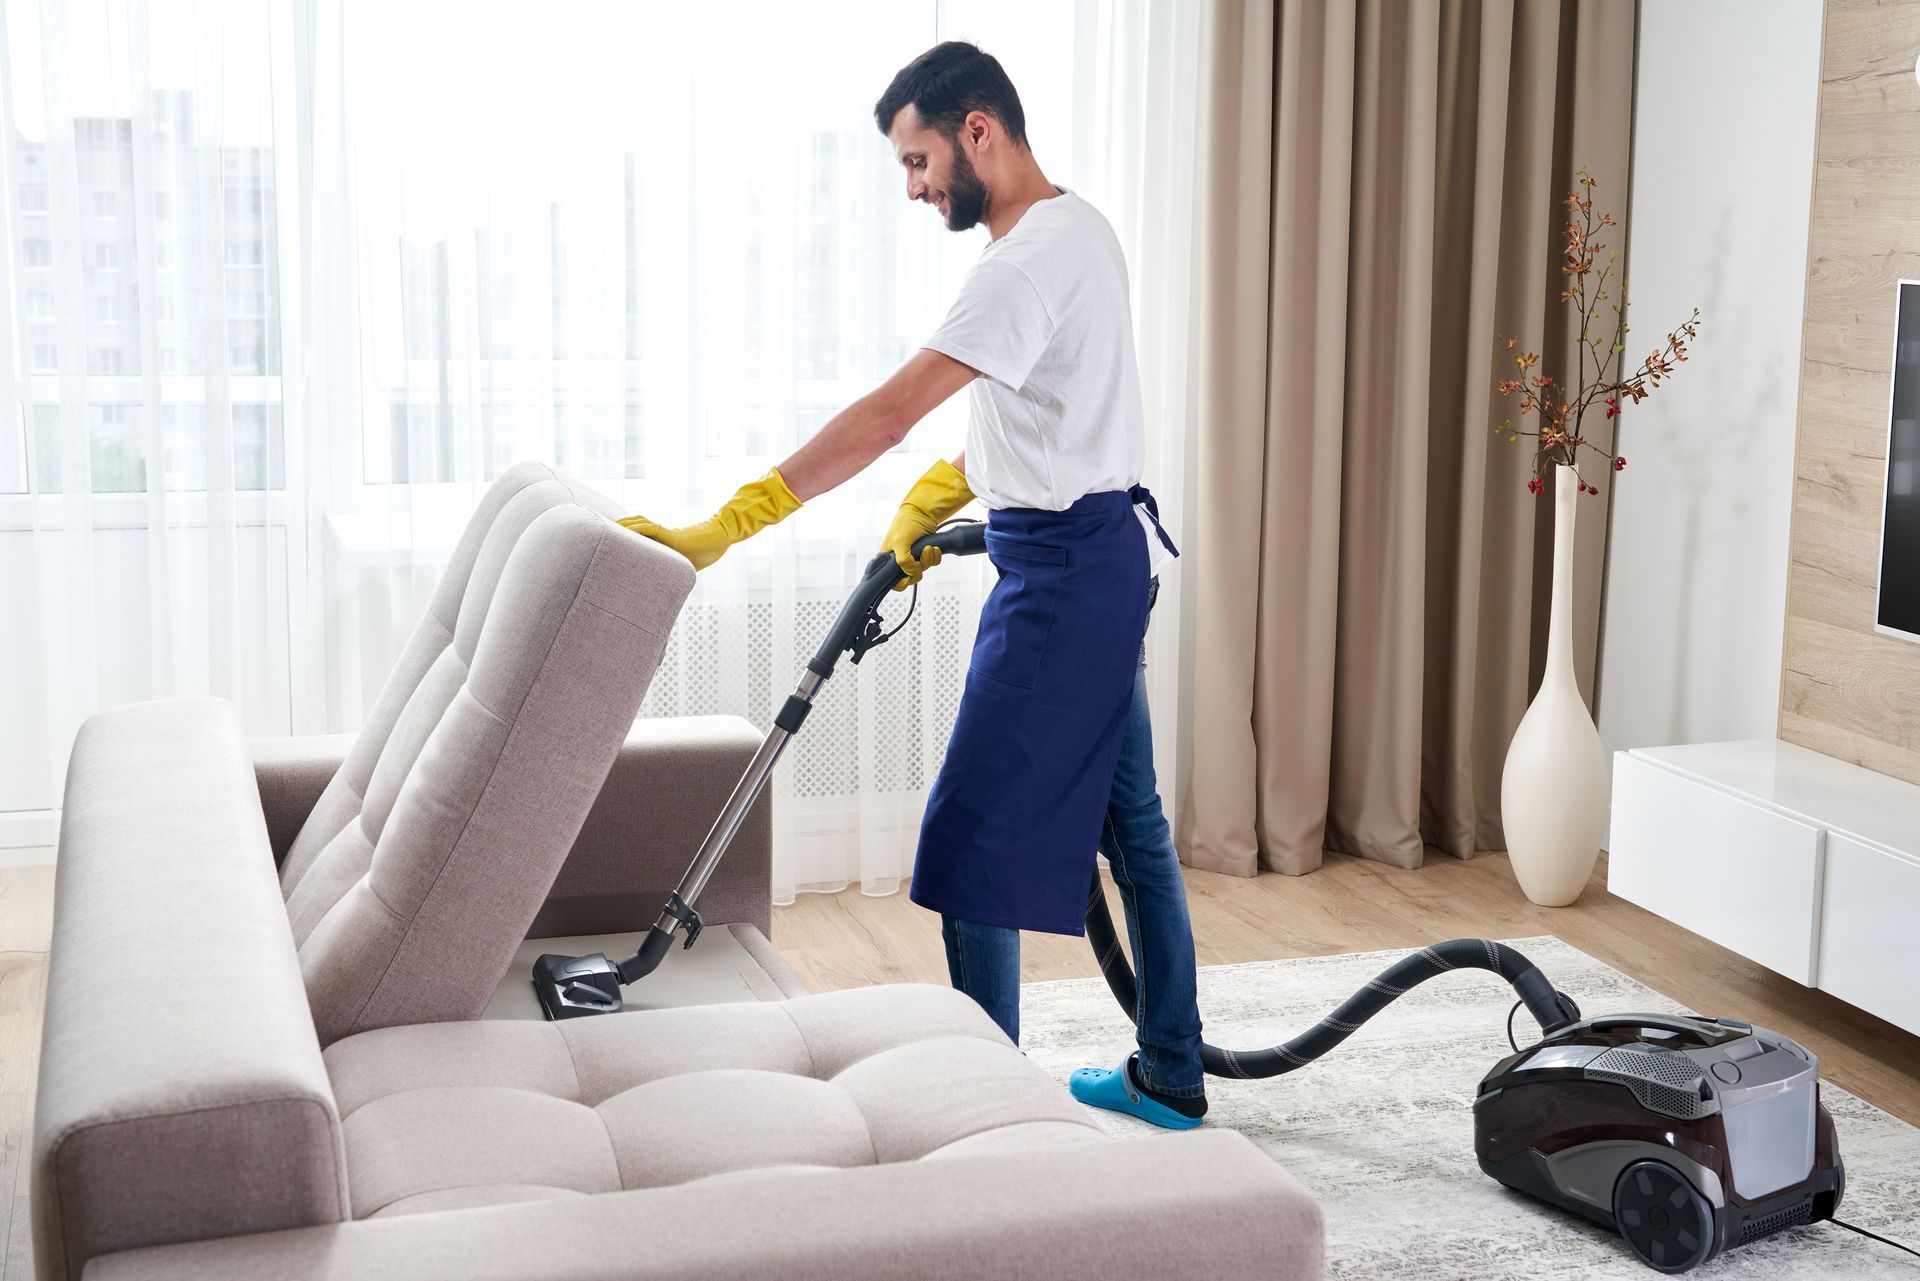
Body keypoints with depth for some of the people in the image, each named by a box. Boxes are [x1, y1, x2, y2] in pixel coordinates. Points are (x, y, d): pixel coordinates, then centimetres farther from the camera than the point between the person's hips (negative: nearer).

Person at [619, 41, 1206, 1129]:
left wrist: (725, 528, -30)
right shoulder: (1076, 229, 12)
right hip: (1107, 558, 11)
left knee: (978, 830, -4)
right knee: (1126, 816, 14)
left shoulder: (1032, 258, -21)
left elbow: (886, 417, -28)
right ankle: (1170, 1077, 24)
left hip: (1067, 569, -11)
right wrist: (936, 498, 9)